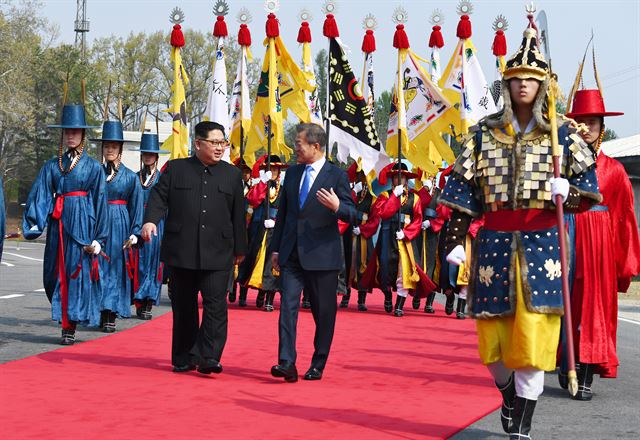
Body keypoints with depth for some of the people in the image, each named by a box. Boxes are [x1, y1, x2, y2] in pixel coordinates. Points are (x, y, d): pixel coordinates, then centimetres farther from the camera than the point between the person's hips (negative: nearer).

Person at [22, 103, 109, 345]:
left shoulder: (93, 167, 2)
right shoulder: (51, 166, 11)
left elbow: (100, 202, 0)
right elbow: (40, 196, 3)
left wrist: (99, 238, -5)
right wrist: (34, 224, -12)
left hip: (83, 223, -3)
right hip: (57, 223, 4)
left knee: (78, 271, -3)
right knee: (56, 273, 6)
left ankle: (70, 327, 2)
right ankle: (64, 318, 23)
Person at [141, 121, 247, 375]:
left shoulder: (232, 175, 11)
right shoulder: (175, 169, 8)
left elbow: (238, 214, 12)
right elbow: (159, 196, 1)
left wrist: (240, 249, 13)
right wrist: (151, 220, -18)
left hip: (218, 254, 0)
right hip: (182, 251, 0)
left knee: (215, 305, -10)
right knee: (183, 307, 8)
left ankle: (208, 358, -8)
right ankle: (183, 359, 18)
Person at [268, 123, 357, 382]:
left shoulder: (336, 176, -3)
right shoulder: (292, 174, 13)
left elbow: (351, 215, -6)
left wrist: (337, 206, -28)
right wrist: (275, 249, 14)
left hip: (322, 255, -4)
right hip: (291, 254, 4)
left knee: (324, 312, 5)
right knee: (288, 306, -8)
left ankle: (318, 365, 18)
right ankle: (287, 363, -13)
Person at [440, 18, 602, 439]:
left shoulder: (563, 133, 4)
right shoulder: (485, 132, 8)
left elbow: (590, 184, 2)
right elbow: (463, 187, 5)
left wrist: (567, 189, -20)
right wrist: (456, 240, -2)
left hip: (542, 245, -2)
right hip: (495, 244, 2)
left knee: (532, 340, -4)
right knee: (493, 341, 7)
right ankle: (509, 395, 37)